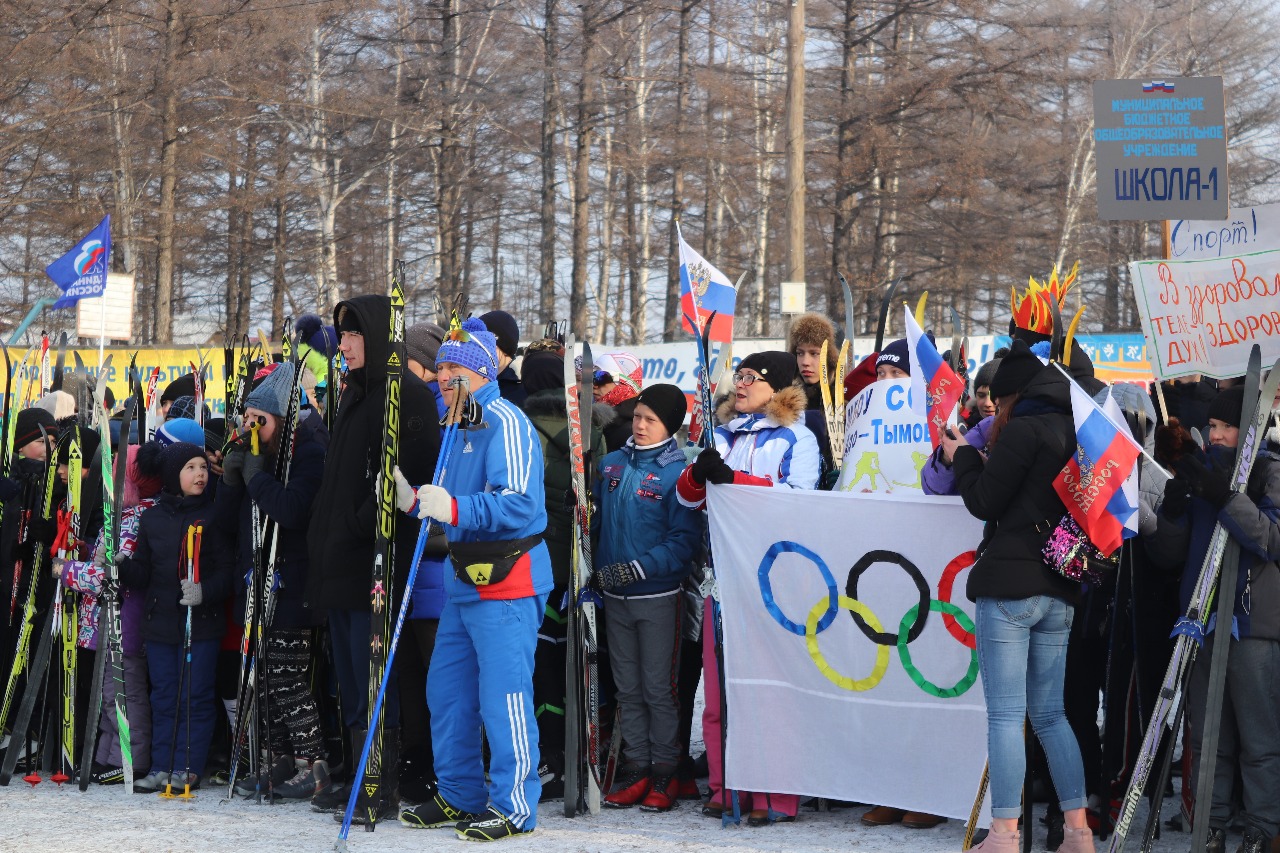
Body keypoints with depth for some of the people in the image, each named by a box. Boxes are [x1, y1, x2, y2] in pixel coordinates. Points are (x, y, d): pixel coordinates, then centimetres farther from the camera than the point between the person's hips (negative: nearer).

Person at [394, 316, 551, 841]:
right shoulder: (459, 427, 17)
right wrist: (417, 501, 9)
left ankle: (514, 807, 0)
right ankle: (460, 797, 24)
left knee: (503, 696, -7)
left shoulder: (504, 423, -13)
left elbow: (520, 504, -25)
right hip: (465, 580, 10)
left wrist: (456, 510, -34)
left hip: (506, 584, -10)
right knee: (446, 689, 13)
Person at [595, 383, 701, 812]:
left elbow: (685, 539, -15)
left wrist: (637, 567, -21)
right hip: (615, 596, 5)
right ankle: (636, 766, 18)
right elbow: (597, 517, 16)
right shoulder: (611, 464, 7)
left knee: (659, 687, 1)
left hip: (659, 596, -5)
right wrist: (596, 569, 3)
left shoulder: (678, 472, -9)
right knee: (628, 688, 11)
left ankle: (665, 771, 10)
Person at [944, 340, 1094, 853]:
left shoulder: (1023, 430, -9)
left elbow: (985, 502, -7)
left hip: (1010, 586, -8)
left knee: (1005, 716, -6)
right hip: (1059, 591, 8)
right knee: (1050, 715, 13)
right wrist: (992, 454, 18)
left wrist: (963, 457, 9)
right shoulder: (1073, 434, 14)